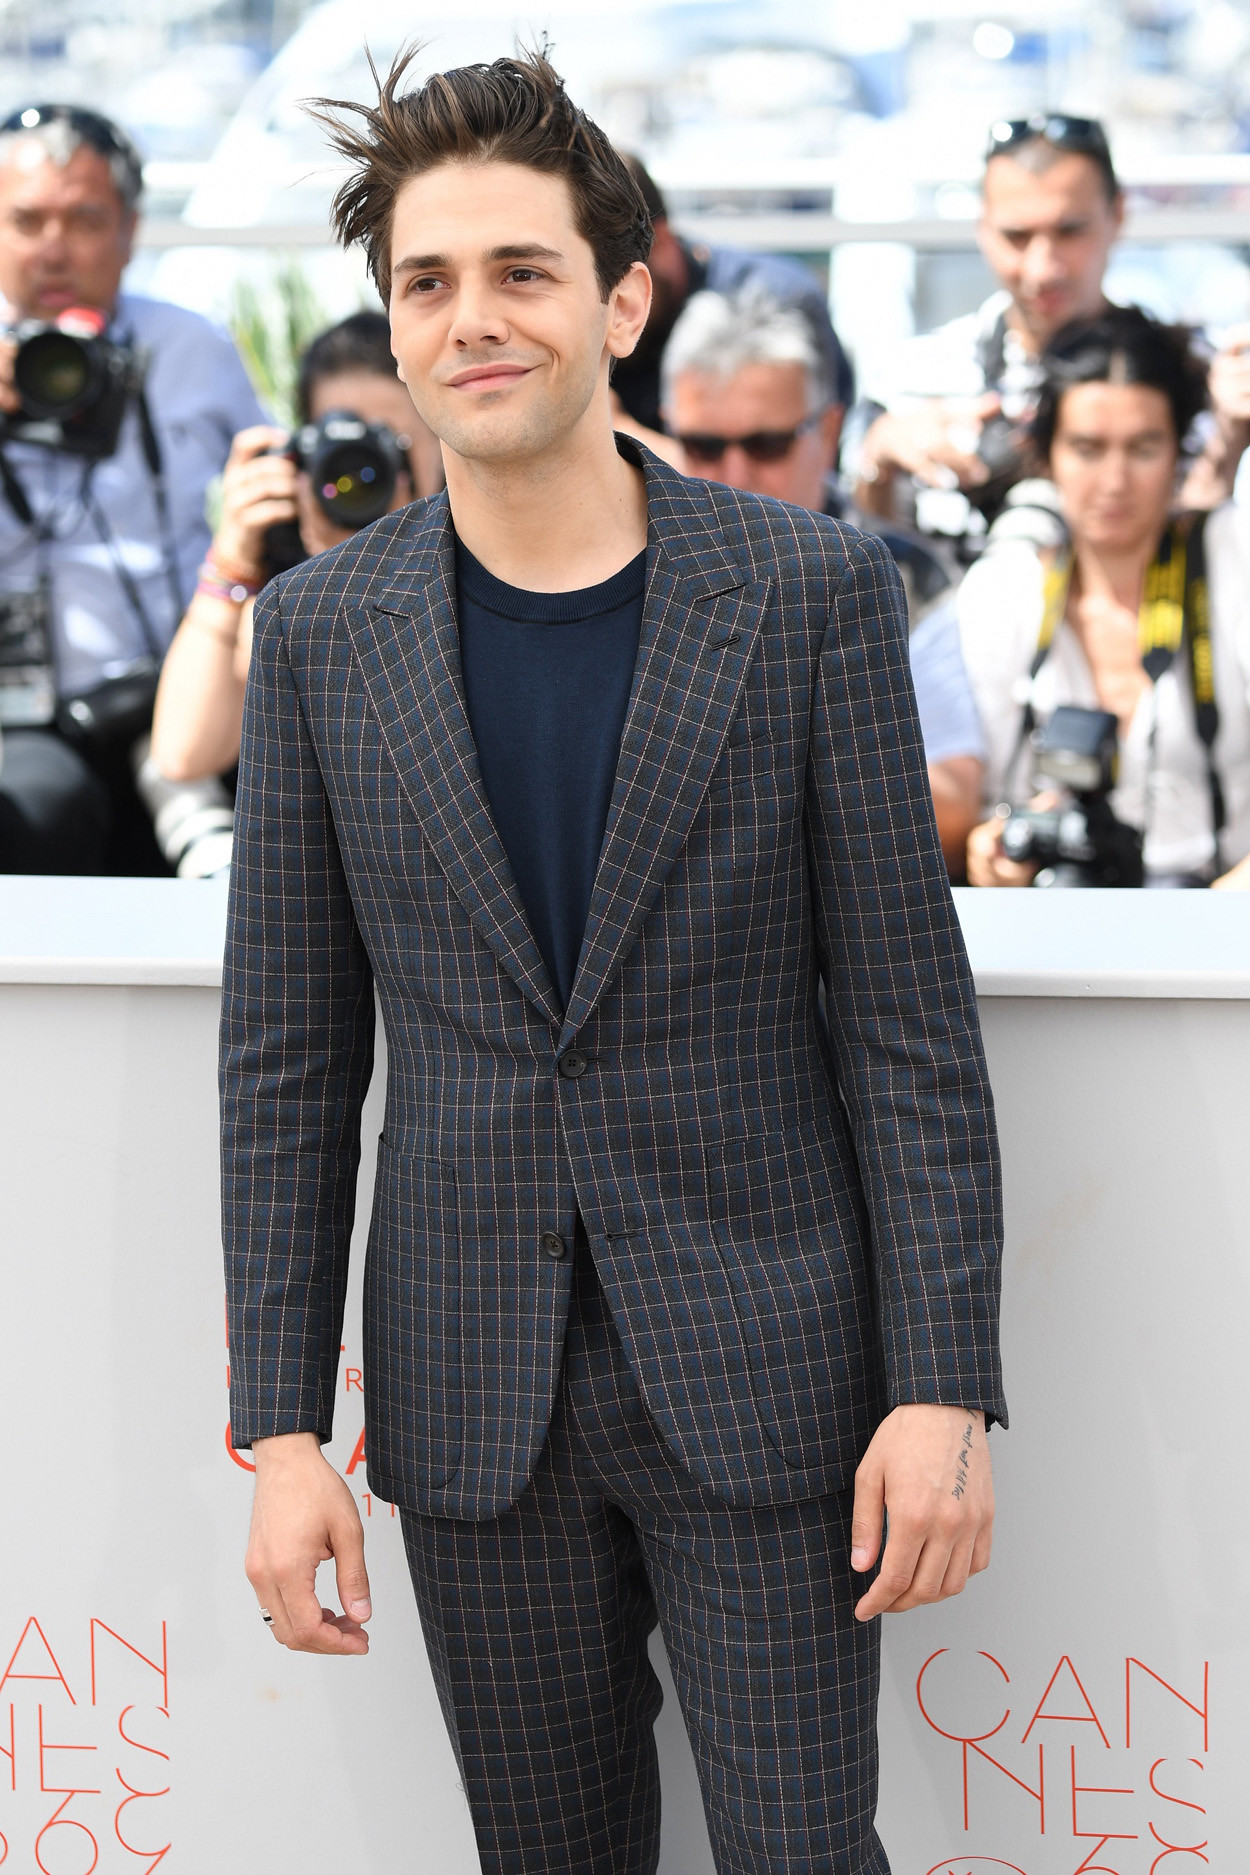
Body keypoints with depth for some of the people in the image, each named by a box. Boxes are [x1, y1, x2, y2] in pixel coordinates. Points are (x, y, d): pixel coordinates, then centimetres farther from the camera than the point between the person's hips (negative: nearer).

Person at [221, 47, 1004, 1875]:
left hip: (761, 1378, -2)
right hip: (472, 1406, 2)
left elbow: (911, 1015, -4)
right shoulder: (324, 628, 2)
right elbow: (288, 1055, 4)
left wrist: (943, 1385, -10)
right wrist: (281, 1425, 0)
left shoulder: (811, 591, -4)